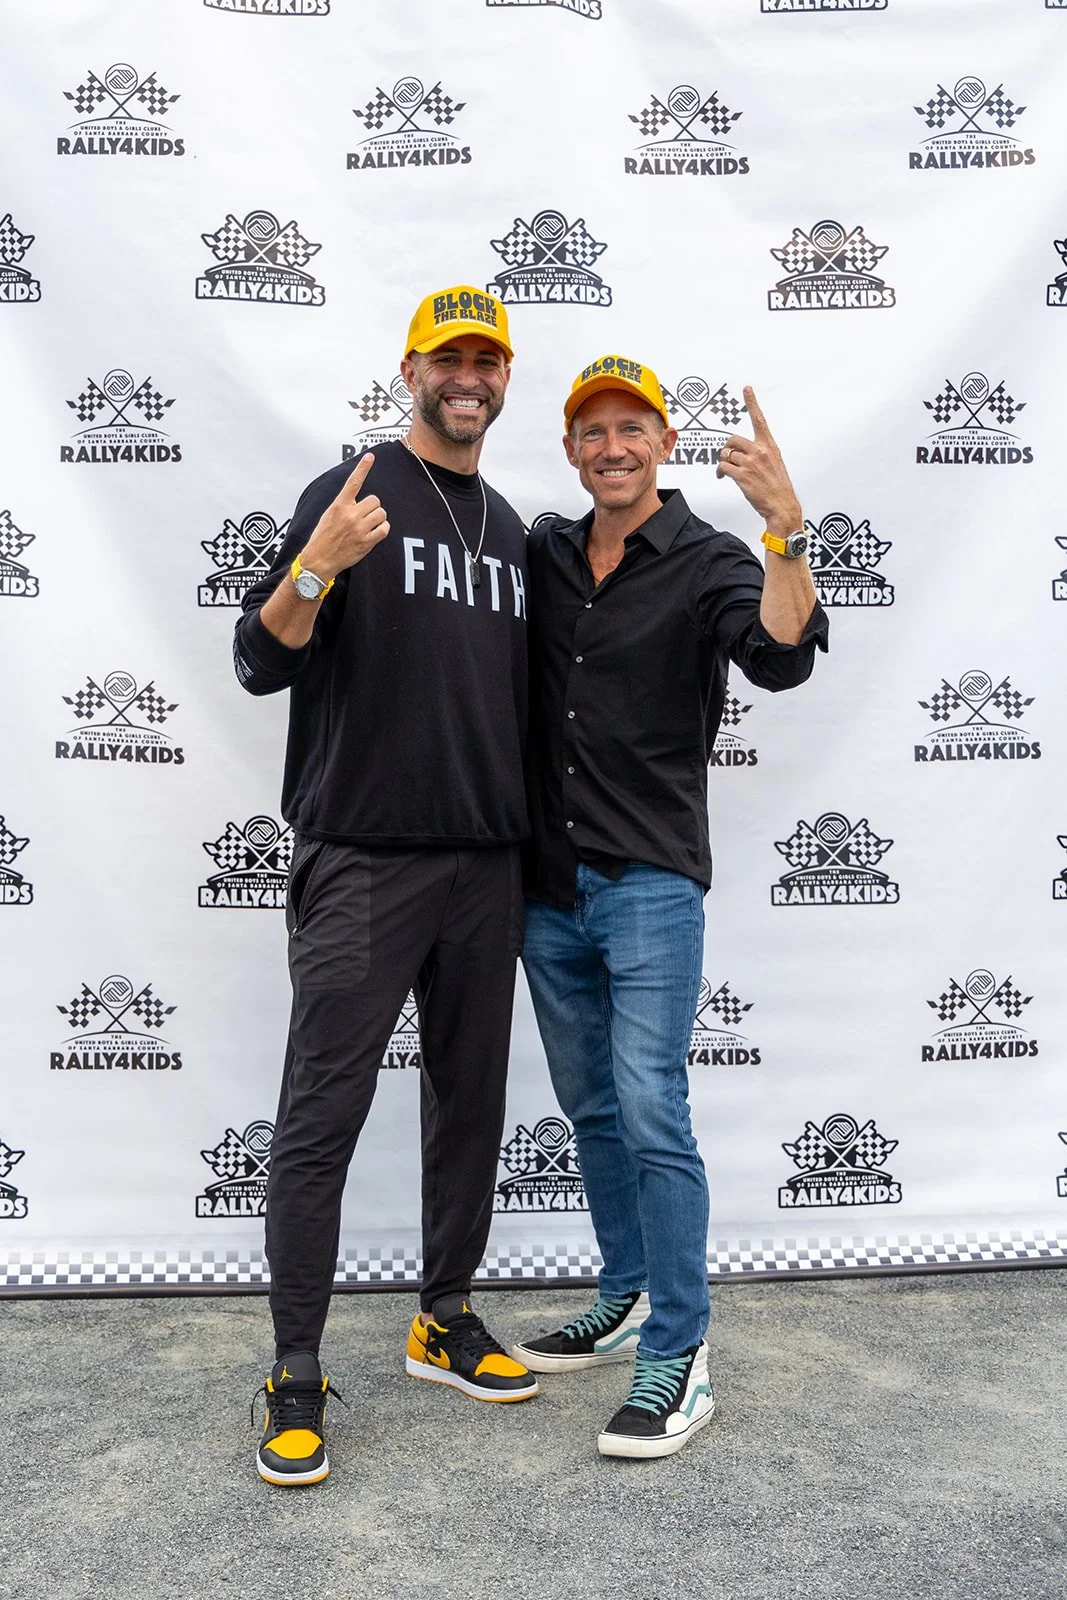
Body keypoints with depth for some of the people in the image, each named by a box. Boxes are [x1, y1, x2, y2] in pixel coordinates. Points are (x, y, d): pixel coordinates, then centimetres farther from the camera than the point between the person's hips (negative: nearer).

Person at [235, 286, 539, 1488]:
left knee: (470, 1104, 13)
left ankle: (445, 1323, 29)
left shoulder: (513, 532, 17)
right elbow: (260, 664, -7)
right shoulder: (352, 496, -2)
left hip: (486, 868, 6)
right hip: (361, 862, -6)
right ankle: (296, 1378, 10)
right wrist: (316, 567, -24)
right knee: (321, 1120, -2)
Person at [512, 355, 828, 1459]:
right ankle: (627, 1302, 32)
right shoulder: (543, 554, 11)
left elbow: (781, 657, -21)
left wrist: (786, 528, -33)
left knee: (651, 1113, -9)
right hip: (546, 887, 6)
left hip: (650, 885, -6)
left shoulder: (707, 562, -3)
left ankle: (678, 1359, 5)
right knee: (591, 1110, 15)